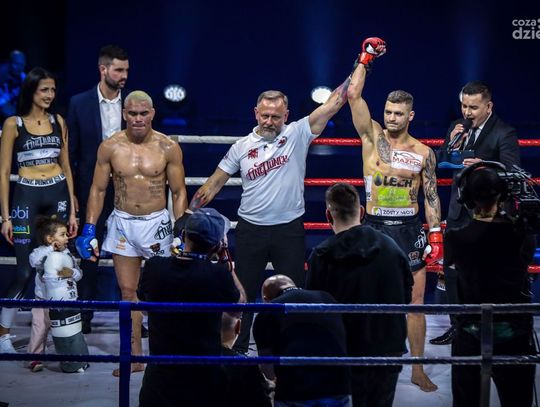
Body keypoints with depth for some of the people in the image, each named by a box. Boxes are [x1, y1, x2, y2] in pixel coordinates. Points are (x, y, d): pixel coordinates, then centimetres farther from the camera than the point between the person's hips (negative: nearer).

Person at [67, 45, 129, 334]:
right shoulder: (80, 103, -3)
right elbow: (71, 151, 0)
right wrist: (70, 193, -3)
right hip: (92, 188, 0)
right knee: (89, 253, 8)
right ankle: (84, 317, 16)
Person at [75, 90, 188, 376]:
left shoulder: (168, 148, -5)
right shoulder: (110, 147, -2)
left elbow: (179, 193, 0)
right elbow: (98, 189, 5)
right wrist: (89, 229, 0)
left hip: (156, 223, -2)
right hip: (122, 223, 2)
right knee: (128, 292, 4)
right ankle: (134, 357, 10)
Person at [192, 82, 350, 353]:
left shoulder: (297, 134, -4)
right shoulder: (242, 147, 2)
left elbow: (333, 104, -9)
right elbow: (214, 184, 7)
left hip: (289, 230, -2)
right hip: (250, 230, 2)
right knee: (244, 293, 9)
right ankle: (237, 350, 21)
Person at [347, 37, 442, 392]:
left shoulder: (423, 153, 4)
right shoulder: (372, 136, 2)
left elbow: (432, 197, 6)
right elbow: (354, 95, -7)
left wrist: (436, 234, -2)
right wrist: (366, 58, -6)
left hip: (410, 229, 0)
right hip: (375, 227, 0)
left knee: (415, 304, 0)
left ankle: (418, 370, 8)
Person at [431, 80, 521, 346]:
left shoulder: (504, 134, -11)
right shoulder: (457, 128, 8)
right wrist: (451, 144, -10)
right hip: (459, 211, 7)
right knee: (452, 270, 10)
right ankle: (458, 326, 23)